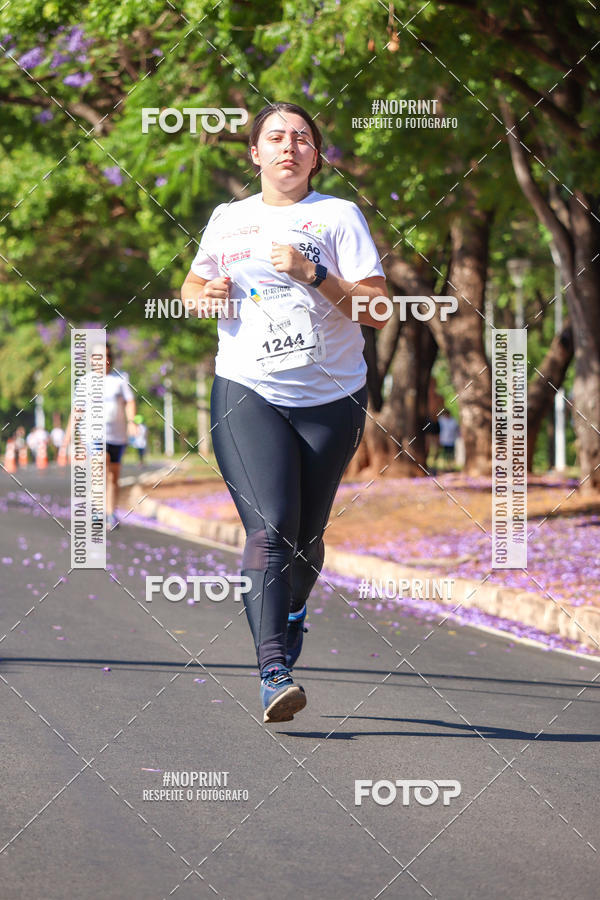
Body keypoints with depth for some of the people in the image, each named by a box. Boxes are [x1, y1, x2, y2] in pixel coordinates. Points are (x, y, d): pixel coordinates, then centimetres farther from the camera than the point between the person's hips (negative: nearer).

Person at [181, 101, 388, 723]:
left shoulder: (339, 216, 2)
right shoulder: (228, 219, 11)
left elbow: (378, 311, -5)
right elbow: (192, 286, 27)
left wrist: (313, 275, -18)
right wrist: (206, 294, 3)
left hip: (331, 398, 0)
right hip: (246, 392, 0)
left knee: (305, 536, 10)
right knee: (270, 527, -17)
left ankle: (292, 615, 42)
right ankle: (273, 672, -24)